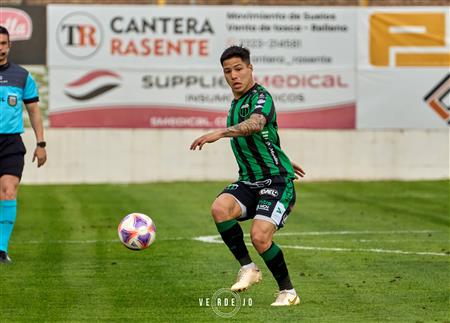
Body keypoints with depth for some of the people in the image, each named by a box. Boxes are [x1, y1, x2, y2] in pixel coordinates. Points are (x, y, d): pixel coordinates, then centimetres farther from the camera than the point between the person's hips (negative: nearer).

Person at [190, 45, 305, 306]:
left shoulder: (260, 97, -13)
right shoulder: (236, 103, 15)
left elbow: (256, 124, -37)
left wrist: (220, 133, -49)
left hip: (276, 180, -7)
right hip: (249, 180, 7)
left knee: (260, 236, -23)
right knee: (220, 209, -24)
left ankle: (288, 292, -1)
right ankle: (248, 268, -10)